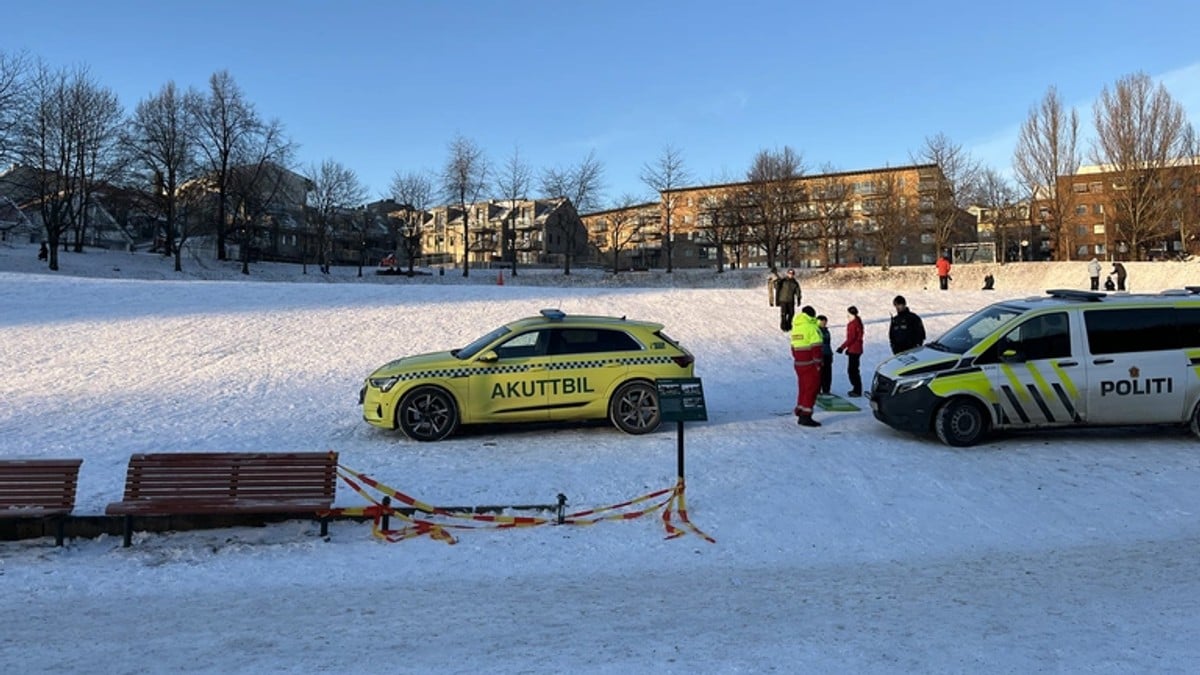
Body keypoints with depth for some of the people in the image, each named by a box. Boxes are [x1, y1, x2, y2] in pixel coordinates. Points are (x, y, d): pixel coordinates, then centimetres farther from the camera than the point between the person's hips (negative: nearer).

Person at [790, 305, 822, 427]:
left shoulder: (795, 327, 13)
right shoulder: (812, 328, -12)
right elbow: (816, 348, -17)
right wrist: (818, 363, -13)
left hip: (798, 363, 8)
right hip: (810, 364, -8)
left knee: (803, 389, 17)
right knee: (811, 389, -3)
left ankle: (800, 414, 23)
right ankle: (806, 416, -5)